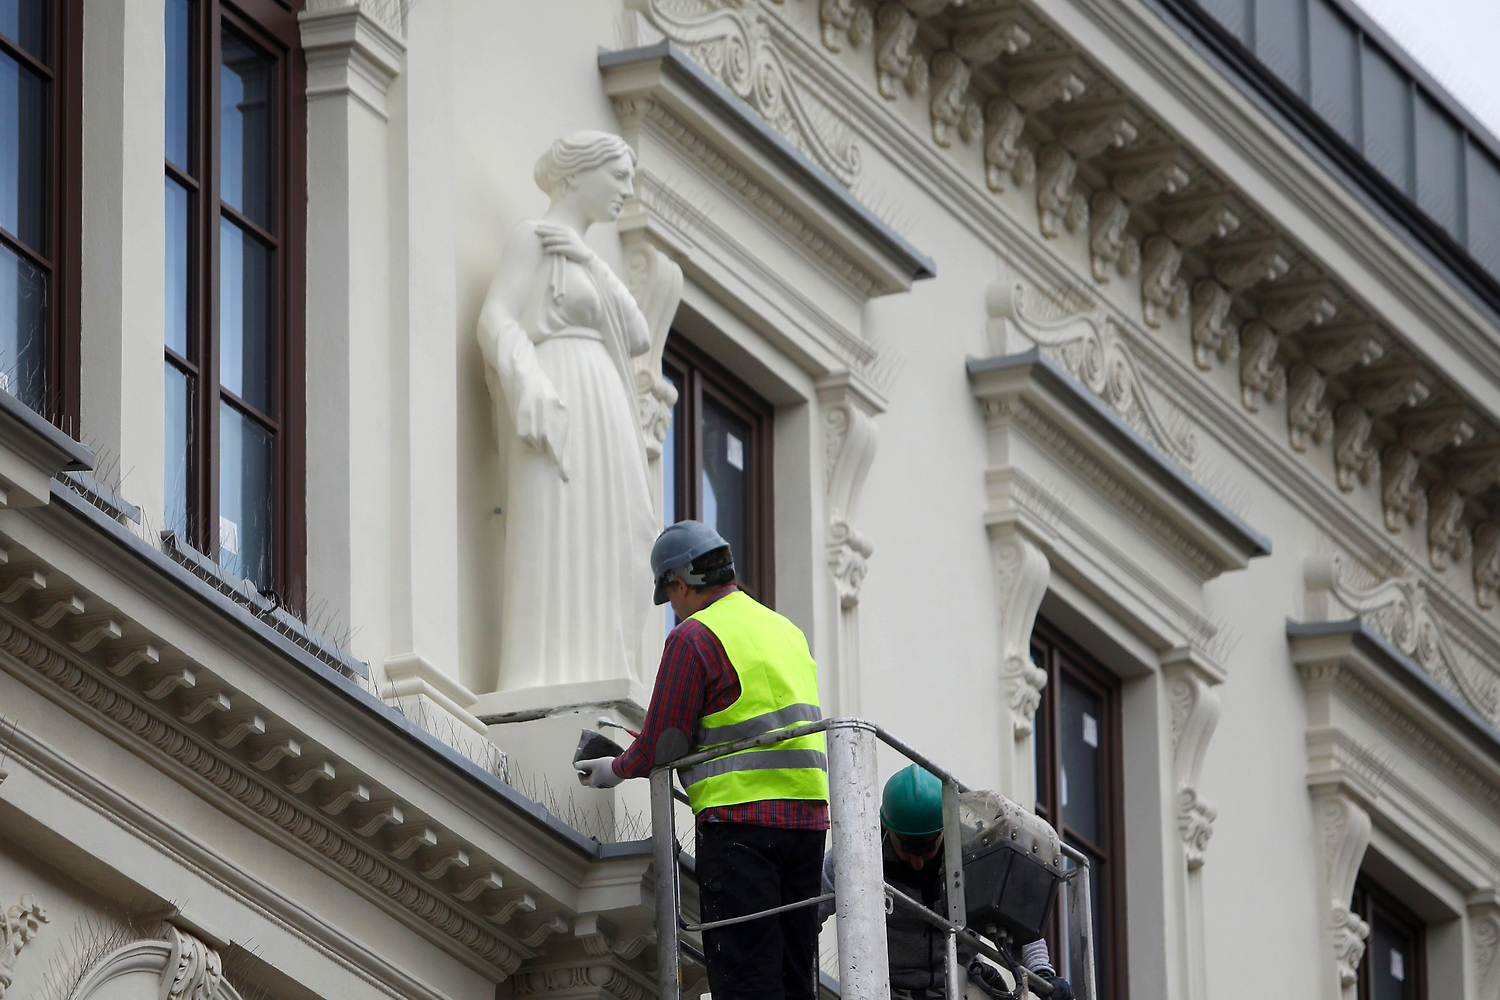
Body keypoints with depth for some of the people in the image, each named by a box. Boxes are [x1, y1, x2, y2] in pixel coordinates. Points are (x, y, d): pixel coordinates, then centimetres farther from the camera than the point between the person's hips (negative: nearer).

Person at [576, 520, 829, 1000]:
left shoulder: (694, 637, -5)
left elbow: (659, 747, -5)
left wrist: (615, 770, 14)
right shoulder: (787, 631, 19)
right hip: (806, 816, 7)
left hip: (739, 818, -7)